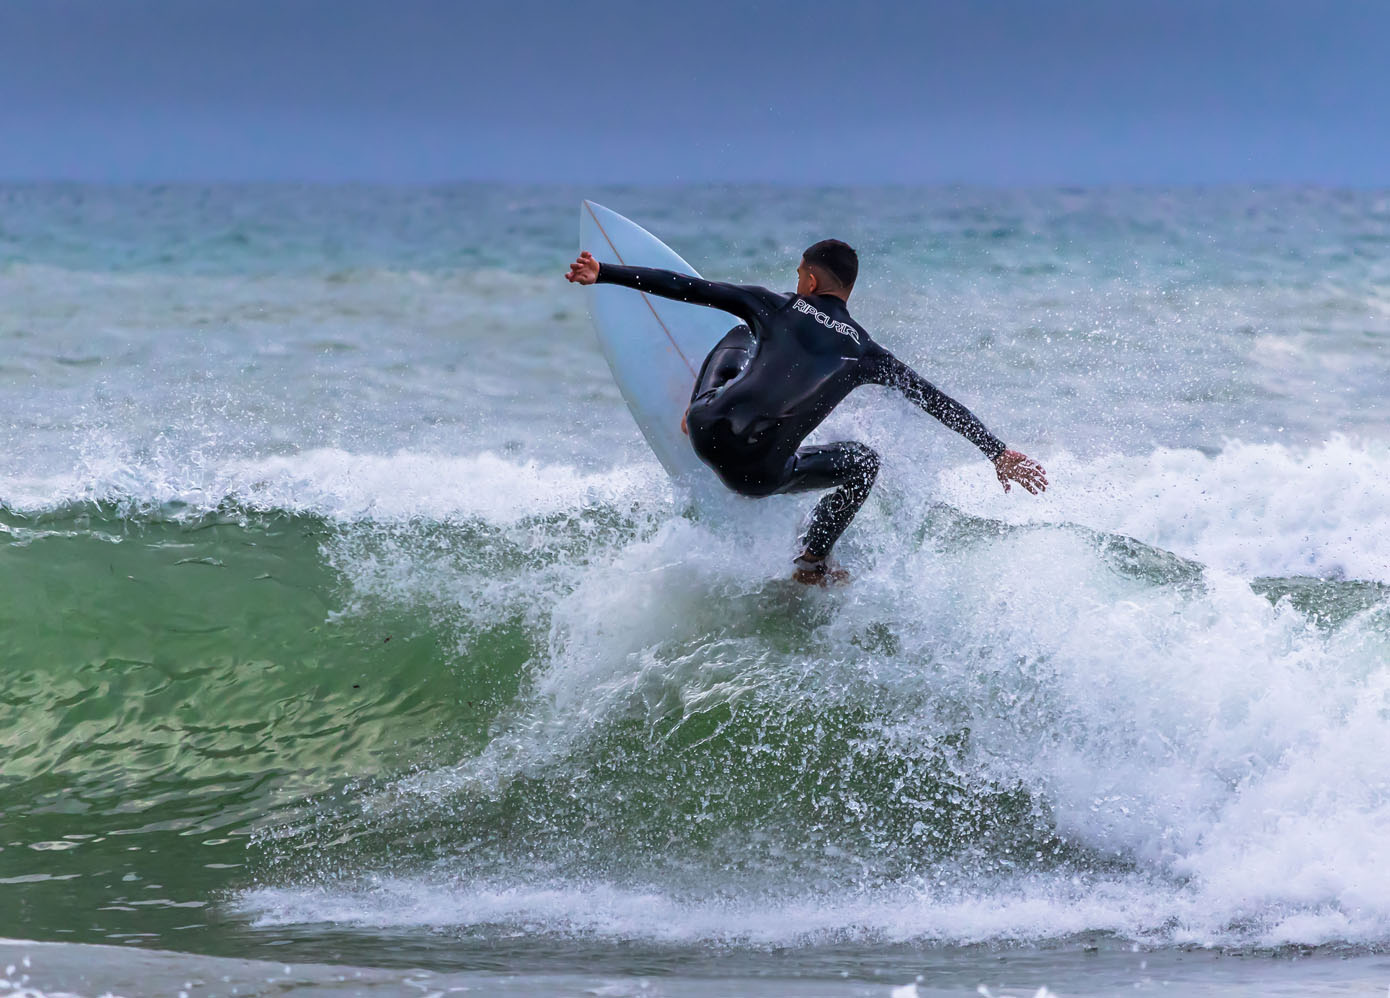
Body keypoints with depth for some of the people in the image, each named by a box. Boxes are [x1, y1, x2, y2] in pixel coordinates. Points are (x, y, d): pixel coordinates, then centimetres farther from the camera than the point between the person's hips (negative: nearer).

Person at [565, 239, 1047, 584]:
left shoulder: (777, 307, 8)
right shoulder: (864, 353, 7)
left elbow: (685, 287, 7)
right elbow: (938, 403, 7)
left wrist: (603, 273, 12)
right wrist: (999, 453, 13)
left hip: (708, 433, 3)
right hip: (757, 475, -3)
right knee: (862, 460, 23)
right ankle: (812, 563, 18)